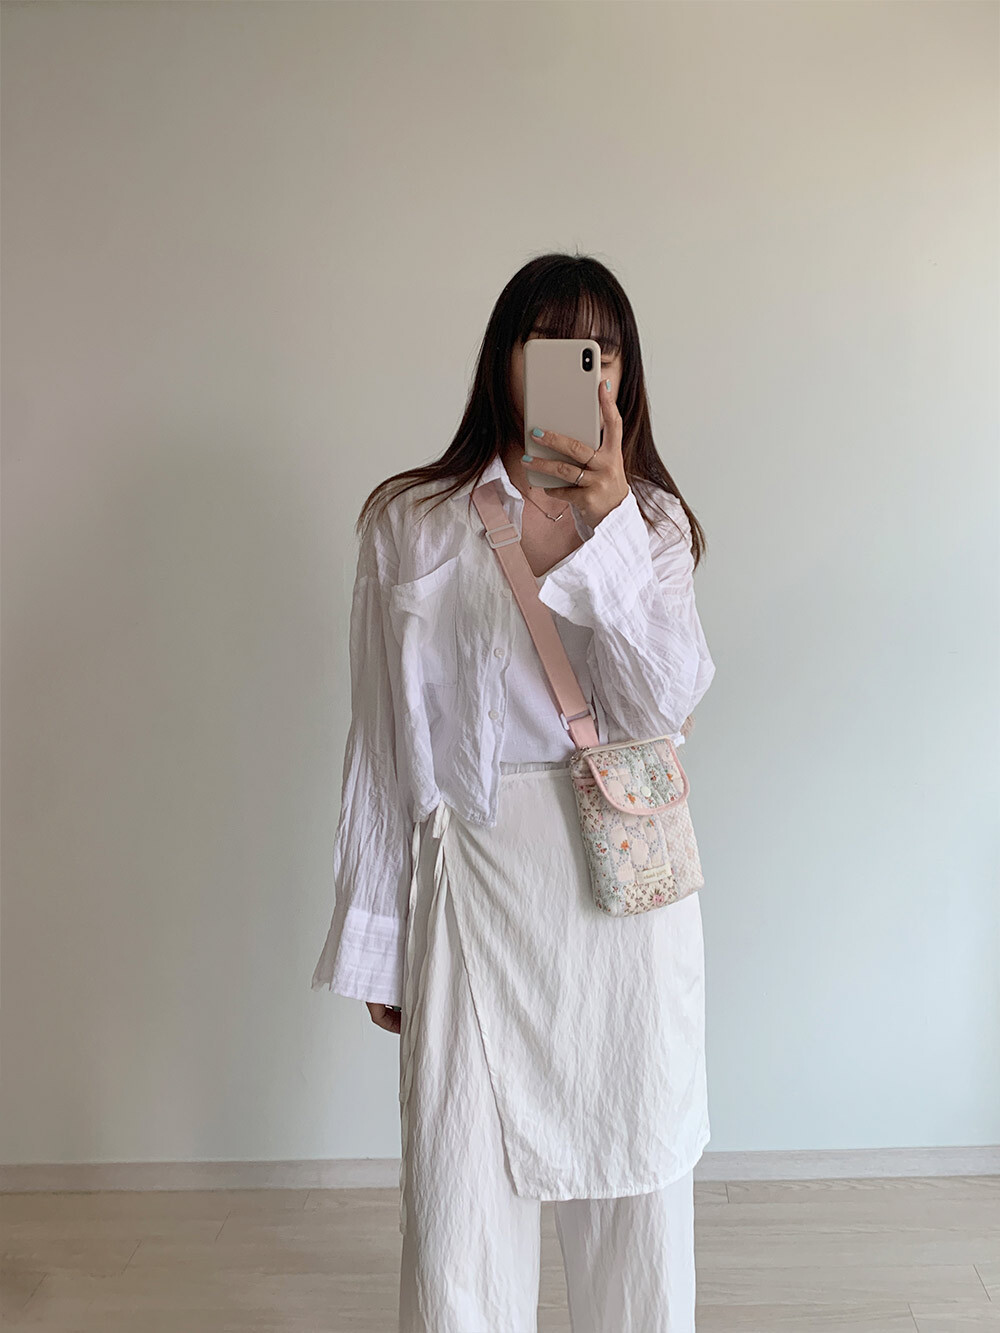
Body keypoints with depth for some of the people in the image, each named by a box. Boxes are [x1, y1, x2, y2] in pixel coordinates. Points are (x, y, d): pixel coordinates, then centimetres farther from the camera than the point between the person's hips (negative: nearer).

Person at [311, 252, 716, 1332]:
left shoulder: (654, 520, 5)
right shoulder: (410, 522, 0)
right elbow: (381, 742, 2)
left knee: (637, 1168, 14)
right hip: (476, 877, -1)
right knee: (461, 1174, 5)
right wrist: (374, 939, 4)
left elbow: (667, 702, -9)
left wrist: (609, 520, -19)